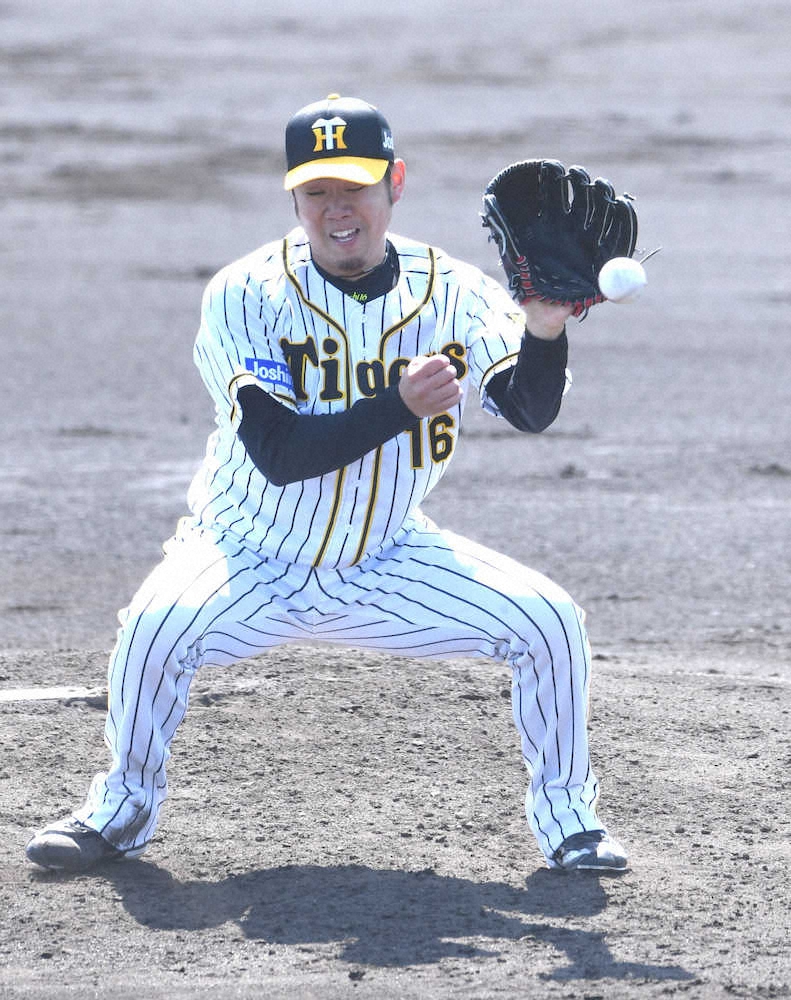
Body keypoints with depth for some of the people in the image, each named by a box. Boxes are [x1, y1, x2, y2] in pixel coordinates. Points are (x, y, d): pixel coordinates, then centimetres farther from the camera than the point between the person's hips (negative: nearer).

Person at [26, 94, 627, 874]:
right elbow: (279, 454, -27)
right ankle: (124, 806, -5)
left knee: (549, 620, -15)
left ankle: (564, 812, 9)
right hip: (252, 563, -2)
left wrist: (545, 329, -42)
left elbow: (530, 410, -22)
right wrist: (400, 406, -39)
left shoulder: (449, 292, -10)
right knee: (160, 622, -32)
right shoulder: (244, 296, -18)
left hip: (386, 564, 2)